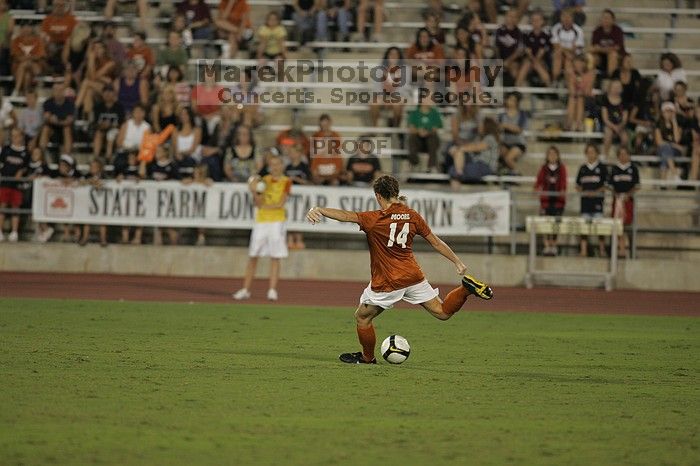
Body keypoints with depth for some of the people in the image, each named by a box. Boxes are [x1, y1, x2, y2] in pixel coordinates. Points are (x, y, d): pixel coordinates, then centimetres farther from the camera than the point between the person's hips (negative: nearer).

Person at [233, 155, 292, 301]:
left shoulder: (286, 182, 1)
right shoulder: (263, 180, 9)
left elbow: (281, 203, -7)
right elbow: (259, 203, 2)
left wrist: (265, 206, -1)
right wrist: (254, 192, -14)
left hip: (277, 221, -3)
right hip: (261, 221, 3)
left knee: (275, 257, -3)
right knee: (253, 256, 3)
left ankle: (272, 290, -2)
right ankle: (245, 290, 7)